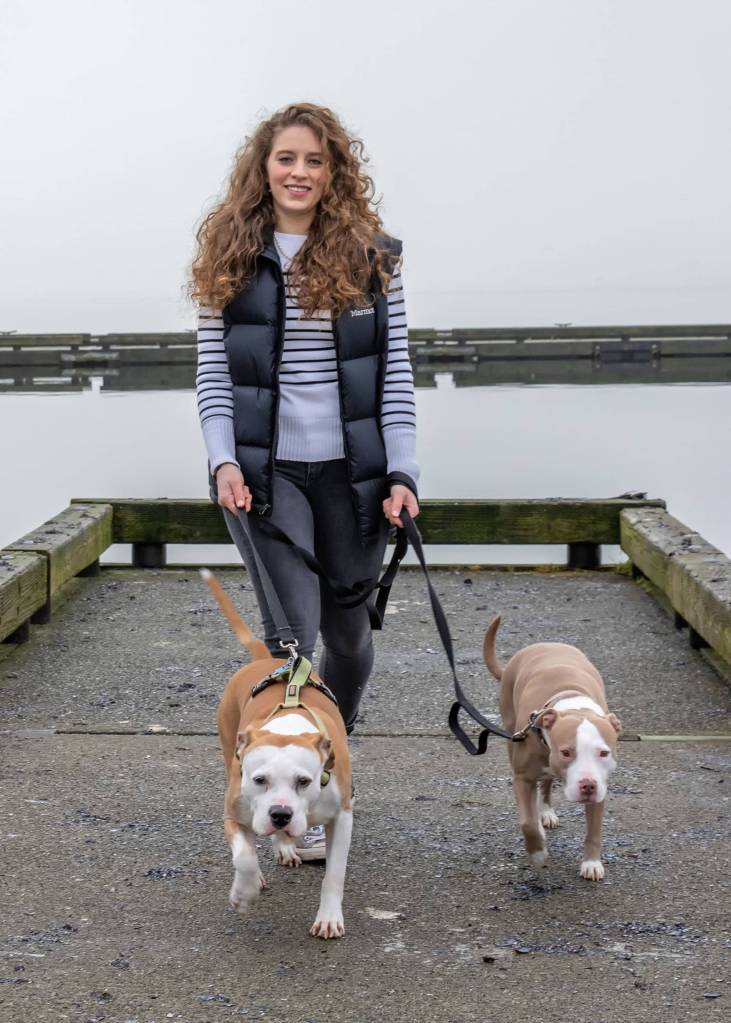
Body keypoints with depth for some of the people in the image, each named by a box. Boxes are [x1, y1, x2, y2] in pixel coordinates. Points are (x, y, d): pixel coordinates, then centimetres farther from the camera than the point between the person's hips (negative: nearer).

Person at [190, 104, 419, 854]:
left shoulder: (371, 257, 5)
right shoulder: (230, 259, 4)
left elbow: (395, 373, 3)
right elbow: (212, 373, 2)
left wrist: (401, 473, -5)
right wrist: (224, 462, -12)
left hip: (352, 471, 2)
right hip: (265, 471, -1)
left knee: (349, 632, 12)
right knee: (292, 631, -9)